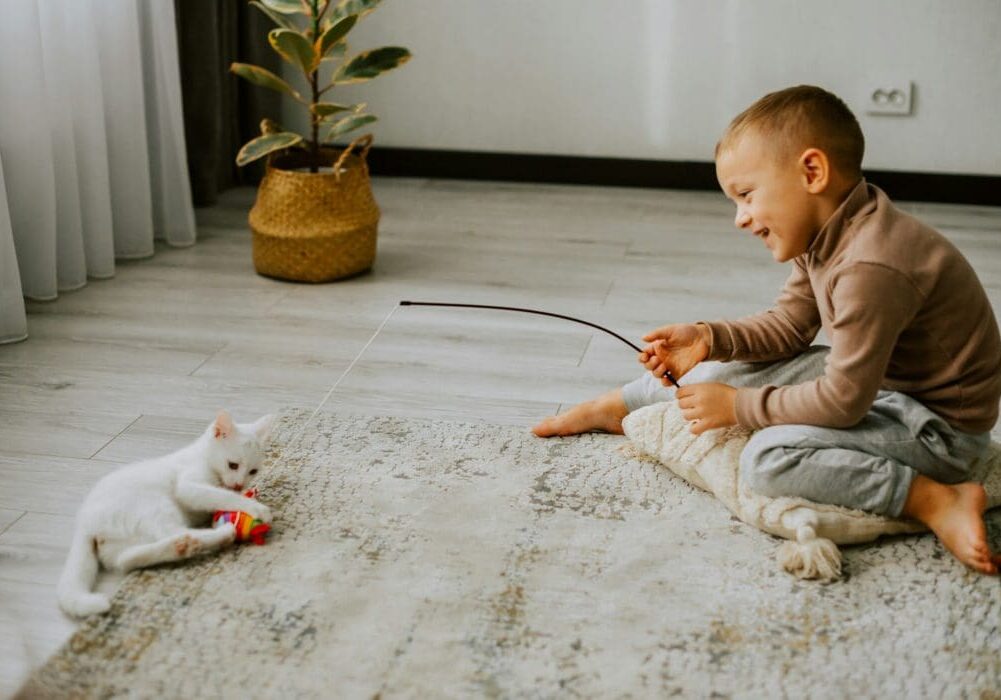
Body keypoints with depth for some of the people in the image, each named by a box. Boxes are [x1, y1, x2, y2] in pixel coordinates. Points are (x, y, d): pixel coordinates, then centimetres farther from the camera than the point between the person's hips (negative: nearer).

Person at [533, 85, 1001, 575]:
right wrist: (710, 339, -7)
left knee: (768, 458, -29)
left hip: (939, 425, -10)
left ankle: (939, 501, -23)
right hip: (875, 377, 10)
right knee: (720, 370, 8)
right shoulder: (827, 237, -1)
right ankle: (615, 407, 29)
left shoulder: (870, 268, -31)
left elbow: (843, 401, -28)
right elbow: (788, 325, 10)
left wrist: (739, 407, -17)